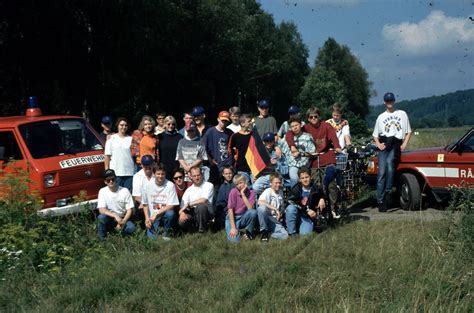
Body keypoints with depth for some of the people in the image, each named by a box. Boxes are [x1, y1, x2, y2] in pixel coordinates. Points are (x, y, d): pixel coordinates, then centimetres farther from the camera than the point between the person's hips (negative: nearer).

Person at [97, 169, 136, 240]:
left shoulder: (125, 191, -11)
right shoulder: (102, 191, -11)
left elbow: (130, 209, -8)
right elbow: (102, 210, -19)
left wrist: (123, 222, -22)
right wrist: (115, 216, -33)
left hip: (123, 218, 0)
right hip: (109, 218, 0)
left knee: (131, 228, -31)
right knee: (101, 217, -34)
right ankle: (102, 238, -8)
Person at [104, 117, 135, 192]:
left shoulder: (131, 139, 11)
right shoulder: (112, 138, 7)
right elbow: (107, 156, 4)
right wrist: (107, 171, -1)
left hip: (129, 172, 2)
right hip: (115, 172, -2)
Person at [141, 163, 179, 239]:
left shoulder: (170, 185, -11)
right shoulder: (148, 186, -3)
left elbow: (171, 206, -14)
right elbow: (145, 204, 7)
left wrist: (156, 214, -20)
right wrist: (147, 218, -6)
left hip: (165, 212, 0)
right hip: (152, 216, 0)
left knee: (170, 213, -35)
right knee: (151, 237, -21)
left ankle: (167, 234, -7)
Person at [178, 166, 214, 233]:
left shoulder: (209, 186, -1)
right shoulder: (189, 190, 12)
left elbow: (203, 200, -16)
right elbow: (183, 206, 4)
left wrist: (188, 204, -13)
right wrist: (182, 213, -19)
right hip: (192, 213, 3)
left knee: (201, 206, -37)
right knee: (182, 222, -29)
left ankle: (202, 228, -11)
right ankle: (196, 226, 4)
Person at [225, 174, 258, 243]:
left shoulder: (251, 192, -8)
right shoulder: (233, 192, -14)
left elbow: (250, 208, -22)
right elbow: (230, 210, -15)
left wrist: (243, 194, -25)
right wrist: (233, 228, -20)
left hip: (244, 218, 2)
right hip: (232, 217, -2)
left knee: (253, 212, -30)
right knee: (234, 239, -25)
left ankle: (249, 232, -4)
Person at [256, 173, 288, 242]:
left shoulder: (281, 192, 9)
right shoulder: (268, 191, -10)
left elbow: (282, 206, 21)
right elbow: (260, 202, -30)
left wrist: (280, 213, 0)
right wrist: (275, 209, -32)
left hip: (274, 220, 4)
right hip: (265, 217, -4)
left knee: (285, 235, -22)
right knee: (262, 207, -39)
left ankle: (267, 233, 4)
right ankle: (264, 231, -17)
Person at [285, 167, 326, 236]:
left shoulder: (316, 189, -5)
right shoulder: (296, 188, -11)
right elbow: (292, 202, -25)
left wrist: (322, 199, -9)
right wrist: (307, 210, -33)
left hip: (308, 217, 0)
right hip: (296, 215, 0)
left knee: (305, 233, -24)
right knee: (290, 208, -32)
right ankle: (292, 233, -17)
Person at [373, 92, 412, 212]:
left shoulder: (402, 114, 18)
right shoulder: (381, 117, 23)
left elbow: (408, 132, 17)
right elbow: (375, 135, 24)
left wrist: (404, 145, 1)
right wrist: (378, 144, 3)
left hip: (396, 144, -2)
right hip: (384, 145, 2)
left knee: (389, 162, -34)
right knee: (381, 172, -13)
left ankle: (388, 191, -29)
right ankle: (380, 201, -14)